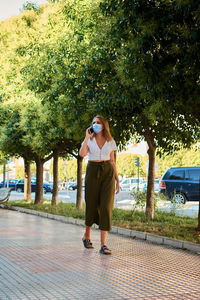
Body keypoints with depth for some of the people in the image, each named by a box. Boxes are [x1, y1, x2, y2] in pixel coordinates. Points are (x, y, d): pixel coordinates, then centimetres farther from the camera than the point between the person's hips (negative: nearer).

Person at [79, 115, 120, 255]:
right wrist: (87, 137, -14)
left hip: (108, 172, 0)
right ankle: (87, 236, 32)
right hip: (92, 172, 0)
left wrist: (118, 180, 9)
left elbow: (112, 161, 12)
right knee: (92, 205, 5)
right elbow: (82, 154, -14)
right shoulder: (89, 140, 5)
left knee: (106, 206, -11)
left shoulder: (110, 142, 9)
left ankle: (103, 245, -13)